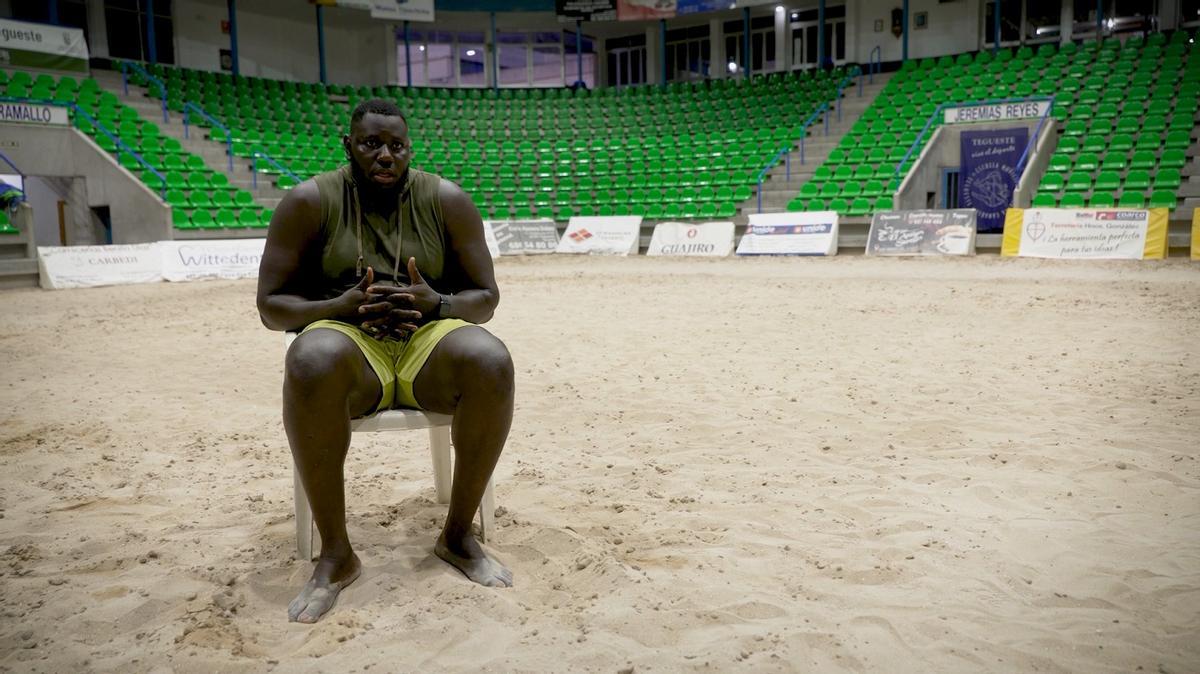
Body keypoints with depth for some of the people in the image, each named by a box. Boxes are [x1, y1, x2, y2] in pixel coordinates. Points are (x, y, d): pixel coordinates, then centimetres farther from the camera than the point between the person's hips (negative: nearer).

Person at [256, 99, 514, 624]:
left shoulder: (446, 200, 2)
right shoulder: (310, 201, -1)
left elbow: (485, 298, 4)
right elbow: (270, 306, -2)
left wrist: (437, 303, -19)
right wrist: (344, 305, -21)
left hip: (428, 338, 2)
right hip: (347, 341, -1)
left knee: (491, 362, -32)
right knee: (310, 362, -38)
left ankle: (457, 535, -12)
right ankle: (336, 554, -22)